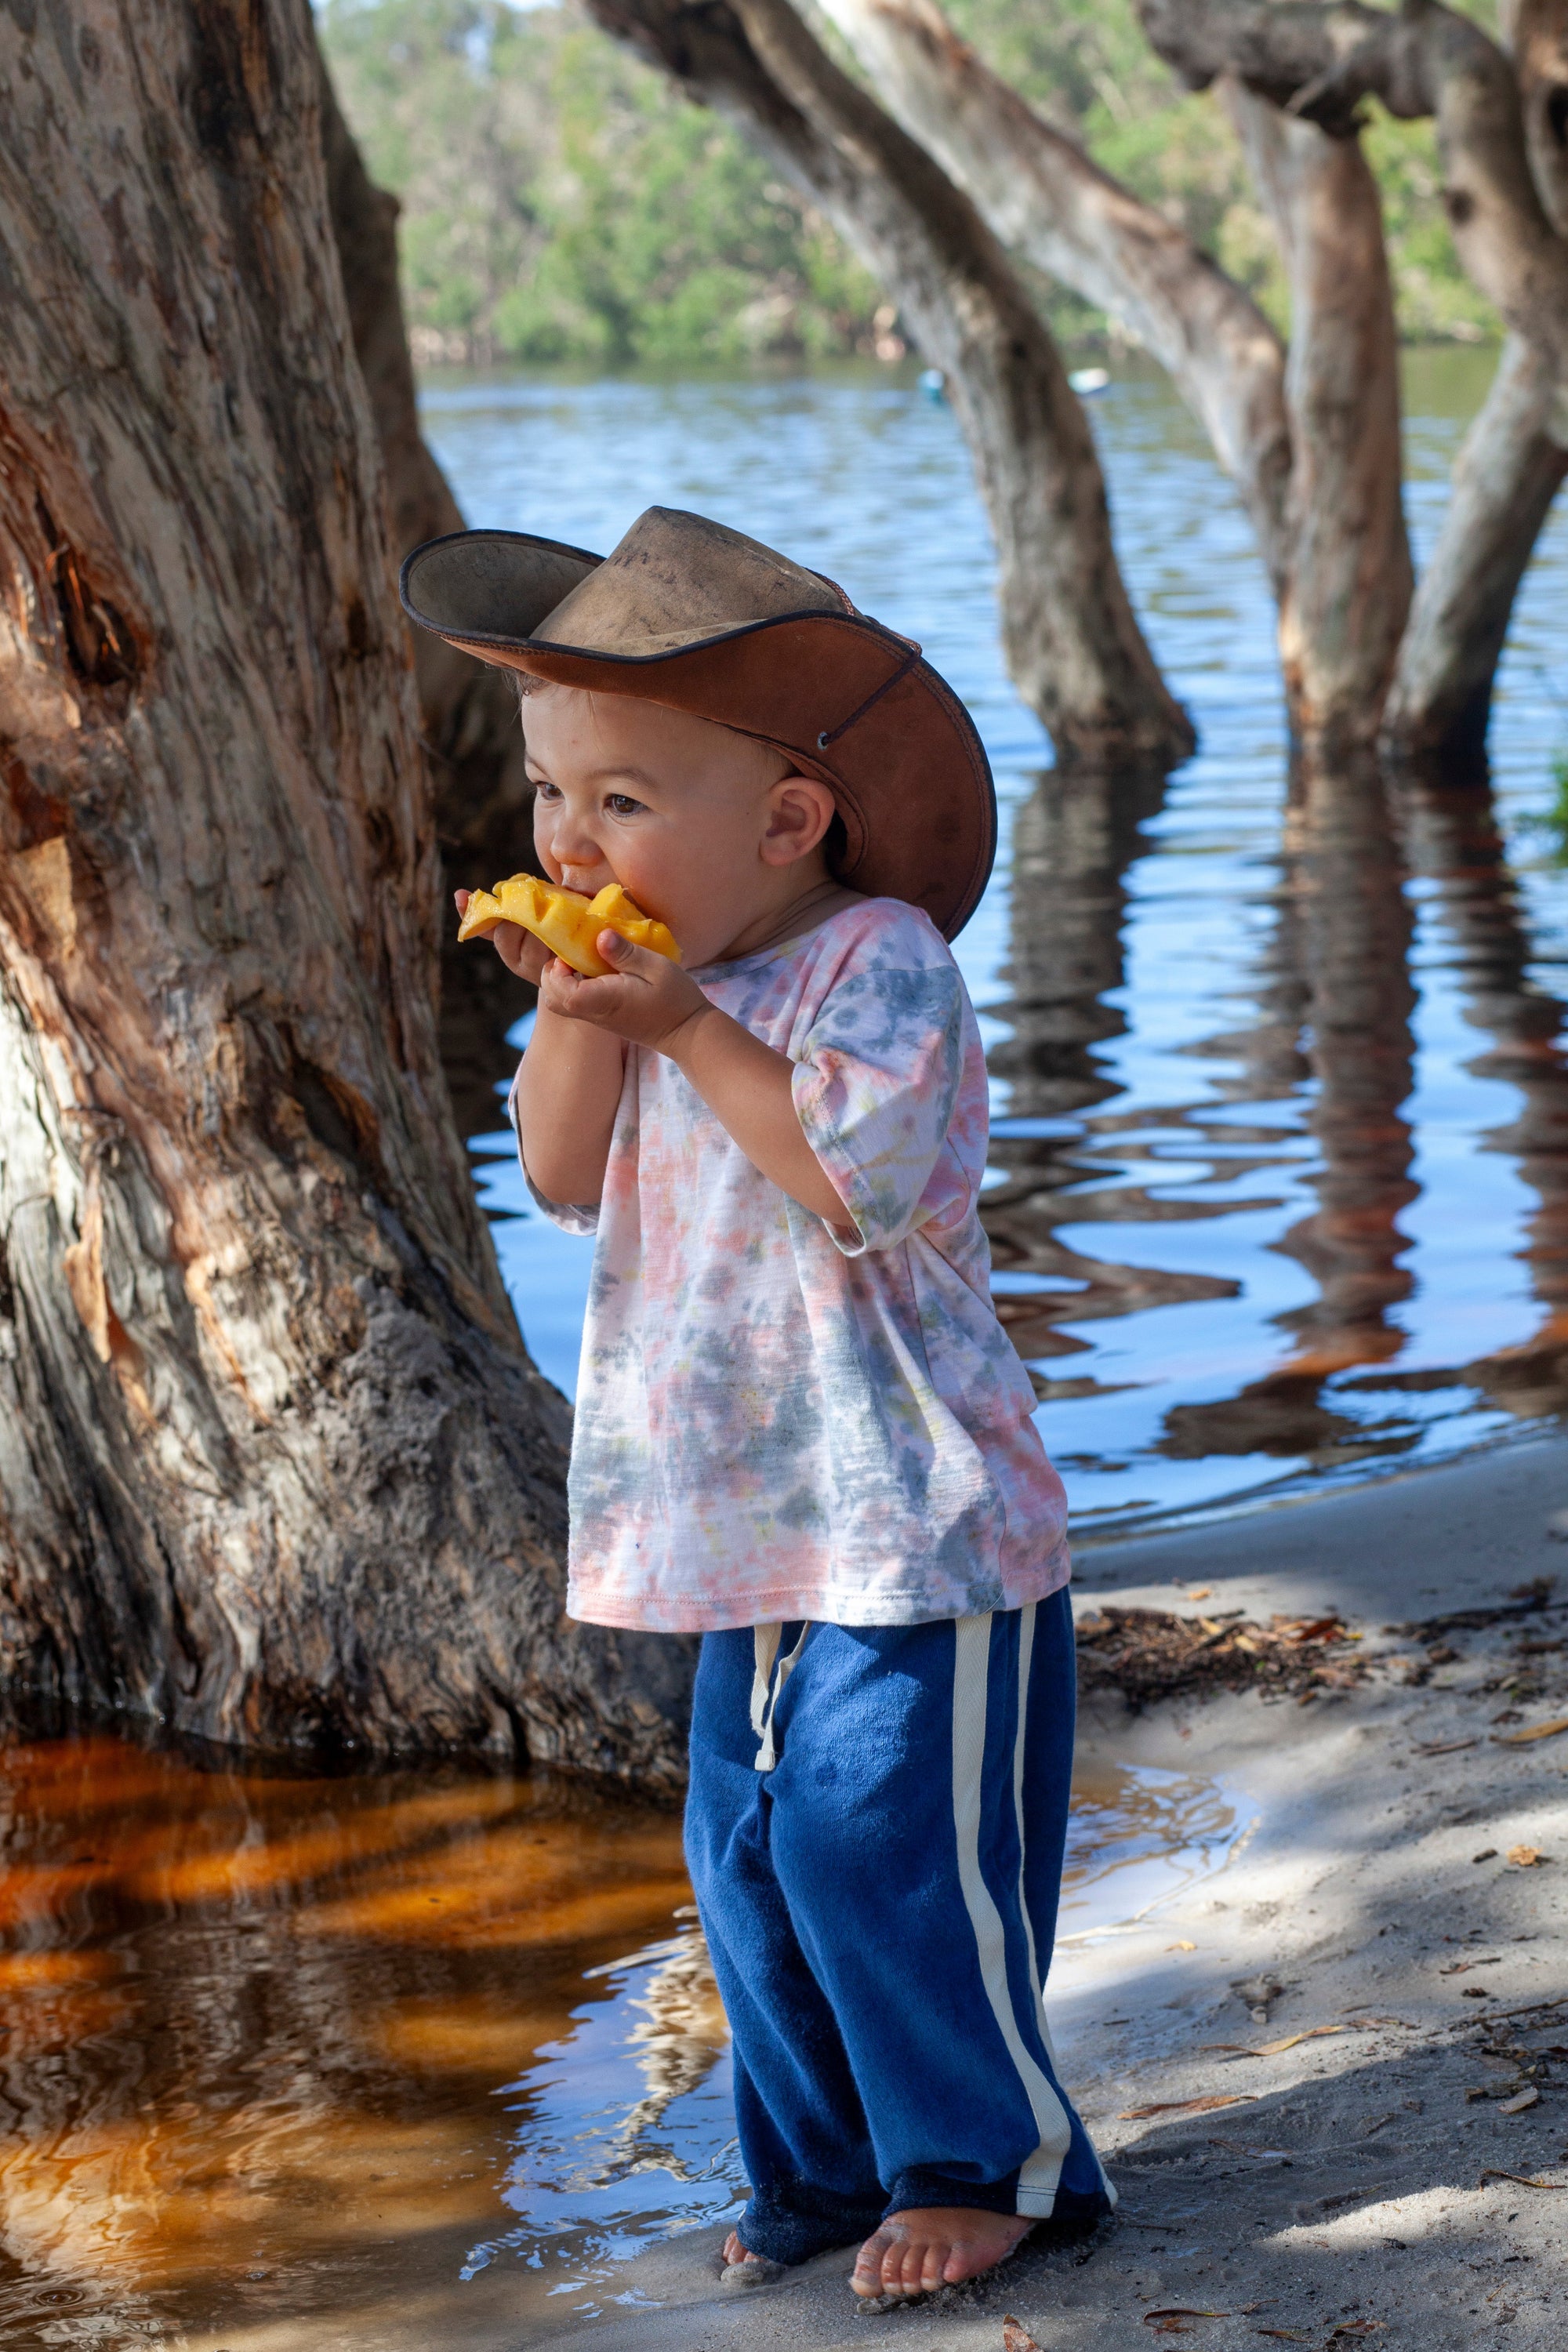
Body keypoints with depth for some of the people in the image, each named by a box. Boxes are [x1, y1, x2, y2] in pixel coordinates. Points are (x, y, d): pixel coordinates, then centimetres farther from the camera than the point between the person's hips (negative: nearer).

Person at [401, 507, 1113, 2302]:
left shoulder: (881, 964, -15)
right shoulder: (651, 972, 8)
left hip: (906, 1513, -8)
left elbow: (865, 1178, -27)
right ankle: (829, 2158, 27)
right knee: (749, 1854, 12)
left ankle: (988, 2156, 13)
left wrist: (685, 1026, -24)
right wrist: (573, 1013, -10)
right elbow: (565, 1180, 5)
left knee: (879, 1844, -5)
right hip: (750, 1520, 8)